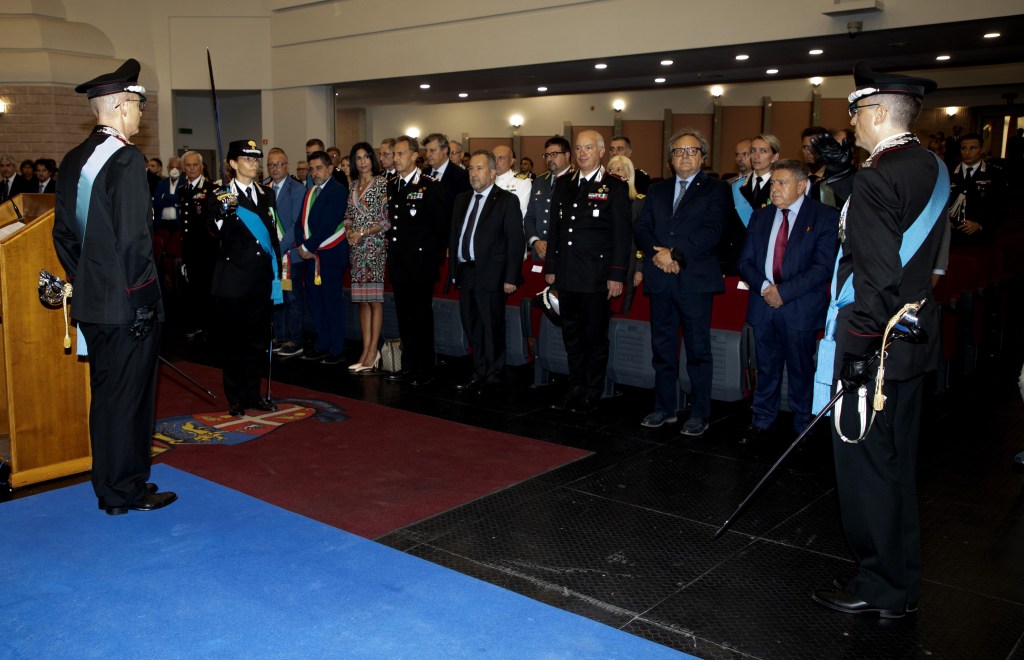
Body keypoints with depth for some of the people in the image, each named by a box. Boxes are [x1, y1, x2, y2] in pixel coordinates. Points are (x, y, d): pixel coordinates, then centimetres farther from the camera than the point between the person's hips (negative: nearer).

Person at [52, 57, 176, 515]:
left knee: (106, 394, 17)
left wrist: (83, 283, 18)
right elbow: (134, 239, -22)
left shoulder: (74, 160, 9)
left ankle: (112, 483, 30)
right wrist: (142, 298, -13)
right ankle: (125, 492, 15)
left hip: (90, 302, 8)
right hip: (128, 303, -8)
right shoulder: (127, 159, -17)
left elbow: (63, 234, 13)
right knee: (128, 395, 3)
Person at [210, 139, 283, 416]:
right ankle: (235, 397, 13)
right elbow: (218, 232, -16)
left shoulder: (267, 194, 12)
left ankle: (253, 393, 21)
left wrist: (277, 274, 13)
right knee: (233, 340, 3)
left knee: (258, 340, 10)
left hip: (262, 278, 5)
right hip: (234, 277, -4)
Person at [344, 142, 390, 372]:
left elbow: (387, 219, -7)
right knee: (362, 300, 5)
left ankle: (373, 351, -3)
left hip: (375, 245, -6)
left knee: (374, 298, -6)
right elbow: (348, 216, 18)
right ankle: (367, 350, 8)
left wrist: (364, 232, -13)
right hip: (356, 247, 6)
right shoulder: (353, 185, 15)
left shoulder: (382, 183, -3)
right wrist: (349, 230, -2)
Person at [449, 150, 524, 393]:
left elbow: (515, 241, -8)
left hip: (490, 274, -6)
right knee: (472, 327, 11)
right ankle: (479, 374, 21)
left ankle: (493, 376, 12)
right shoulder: (462, 199, 15)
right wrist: (454, 270, 11)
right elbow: (454, 236, 17)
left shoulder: (507, 200, -4)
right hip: (465, 271, 6)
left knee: (492, 327, 0)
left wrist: (511, 277, -13)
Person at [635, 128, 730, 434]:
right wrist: (658, 254, -10)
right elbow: (642, 228, 9)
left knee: (698, 349, 1)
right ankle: (664, 408, 21)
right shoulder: (657, 190, 17)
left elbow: (712, 231, -10)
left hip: (695, 280, -4)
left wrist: (675, 254, -16)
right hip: (660, 279, 5)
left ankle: (699, 414, 9)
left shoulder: (716, 189, 2)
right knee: (662, 348, 10)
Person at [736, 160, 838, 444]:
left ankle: (803, 427, 19)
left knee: (801, 370, 6)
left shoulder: (825, 217, -4)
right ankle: (761, 422, 24)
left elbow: (823, 266, -12)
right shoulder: (760, 217, 11)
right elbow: (745, 261, 9)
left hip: (801, 308, -4)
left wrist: (784, 292, -16)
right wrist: (763, 286, -10)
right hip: (763, 304, 4)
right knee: (766, 368, 12)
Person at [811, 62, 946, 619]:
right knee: (896, 463, 18)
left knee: (865, 465, 3)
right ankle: (900, 583, 32)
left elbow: (875, 279, -23)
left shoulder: (876, 178, -19)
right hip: (914, 339, 9)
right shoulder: (933, 169, 10)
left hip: (877, 345, -9)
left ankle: (880, 590, 16)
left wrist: (852, 356, -19)